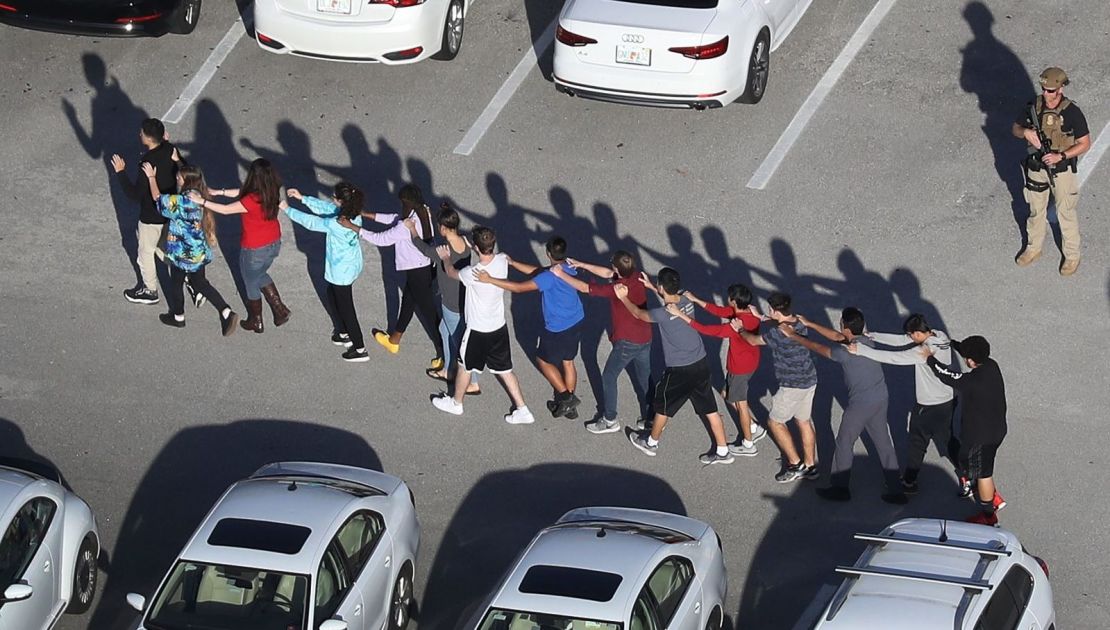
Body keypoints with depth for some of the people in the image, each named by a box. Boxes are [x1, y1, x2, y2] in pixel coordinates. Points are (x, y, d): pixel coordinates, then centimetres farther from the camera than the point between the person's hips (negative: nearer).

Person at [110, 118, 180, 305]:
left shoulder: (149, 163, -34)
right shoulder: (169, 149, -12)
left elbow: (135, 194, -29)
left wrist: (120, 172, -26)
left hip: (152, 216, -7)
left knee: (146, 252, 15)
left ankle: (150, 291, 31)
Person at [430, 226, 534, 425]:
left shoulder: (473, 273, -31)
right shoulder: (502, 261, -15)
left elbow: (451, 272, -9)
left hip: (478, 331, -5)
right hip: (500, 327, 5)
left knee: (465, 367, 19)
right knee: (505, 370, 18)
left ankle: (455, 403, 40)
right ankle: (522, 410, 22)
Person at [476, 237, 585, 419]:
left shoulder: (550, 277, -29)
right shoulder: (569, 269, -4)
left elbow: (519, 288, -30)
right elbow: (537, 272, 6)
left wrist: (490, 280, -28)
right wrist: (512, 263, 5)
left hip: (558, 330, -8)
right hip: (576, 323, 8)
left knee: (543, 361, 16)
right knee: (568, 362, 22)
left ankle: (566, 397, 14)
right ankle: (570, 406, 33)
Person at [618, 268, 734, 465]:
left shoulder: (663, 314, -24)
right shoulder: (687, 302, -5)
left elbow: (638, 313, -5)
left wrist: (623, 298, 11)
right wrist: (651, 287, 25)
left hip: (679, 371, -6)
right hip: (701, 364, 6)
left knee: (663, 406, 18)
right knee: (710, 409, 14)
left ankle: (651, 443, 38)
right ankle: (723, 451, 22)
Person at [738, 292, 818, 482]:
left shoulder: (778, 333, -24)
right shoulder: (800, 323, -1)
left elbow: (753, 340, -9)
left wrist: (740, 330, 10)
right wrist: (761, 317, 26)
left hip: (793, 386, -8)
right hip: (809, 380, 8)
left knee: (775, 422, 8)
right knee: (804, 422, 18)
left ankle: (795, 464, 7)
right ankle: (810, 466, 25)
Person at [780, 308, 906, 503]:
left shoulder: (847, 353, -23)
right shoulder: (866, 341, 0)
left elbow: (818, 348, -11)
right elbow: (837, 337, 12)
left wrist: (794, 336, 3)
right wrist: (809, 324, 16)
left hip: (860, 405, -7)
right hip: (880, 400, 7)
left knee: (844, 444, 12)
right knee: (884, 444, 14)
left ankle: (840, 489, 25)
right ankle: (896, 491, 17)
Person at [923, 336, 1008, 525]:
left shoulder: (971, 381, -34)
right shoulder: (991, 366, -11)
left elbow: (946, 374, -20)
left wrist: (929, 357, -5)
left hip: (981, 435, -8)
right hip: (996, 429, 8)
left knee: (982, 473, 12)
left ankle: (988, 516, 30)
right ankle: (994, 498, 43)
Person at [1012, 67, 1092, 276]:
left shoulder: (1072, 113, -21)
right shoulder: (1034, 106, -9)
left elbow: (1085, 144, -14)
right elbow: (1016, 129, 3)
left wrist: (1061, 156, -26)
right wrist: (1026, 132, -21)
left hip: (1062, 170, -4)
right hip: (1037, 167, 4)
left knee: (1066, 213, 10)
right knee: (1036, 211, 20)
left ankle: (1072, 256, 27)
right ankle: (1033, 248, 40)